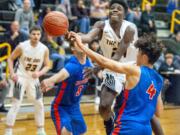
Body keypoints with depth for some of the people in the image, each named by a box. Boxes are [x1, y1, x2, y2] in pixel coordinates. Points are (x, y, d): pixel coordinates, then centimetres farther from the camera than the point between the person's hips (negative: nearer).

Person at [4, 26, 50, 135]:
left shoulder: (44, 49, -10)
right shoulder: (22, 46, -16)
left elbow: (47, 66, -1)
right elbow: (11, 59, -4)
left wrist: (39, 73, -20)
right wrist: (12, 73, -16)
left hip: (34, 79, 4)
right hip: (21, 78, -4)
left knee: (39, 105, 7)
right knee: (16, 105, -10)